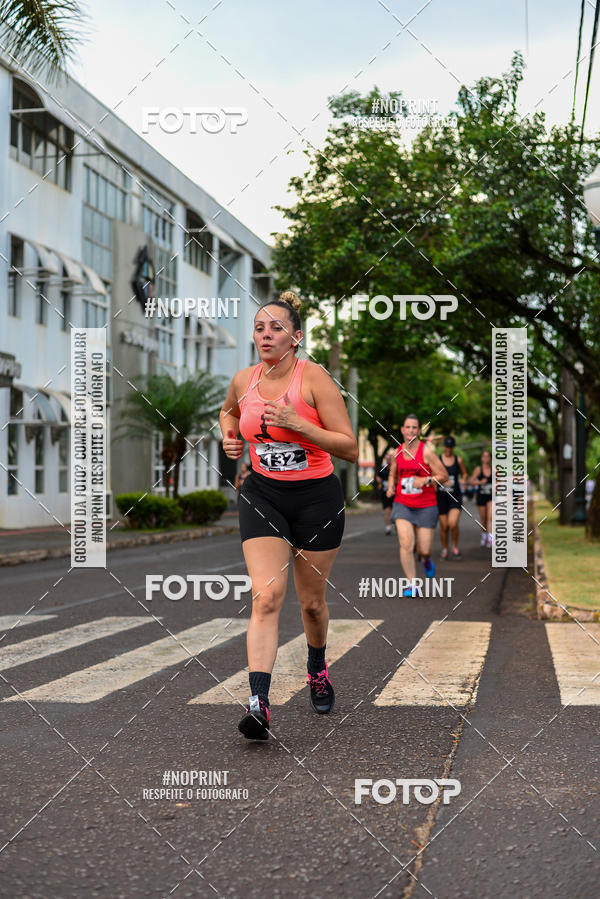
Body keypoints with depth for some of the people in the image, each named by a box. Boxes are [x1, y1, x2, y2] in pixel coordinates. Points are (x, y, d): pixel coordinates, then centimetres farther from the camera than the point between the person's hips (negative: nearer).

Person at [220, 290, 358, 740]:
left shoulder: (314, 378, -13)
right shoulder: (243, 381, 0)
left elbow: (350, 448, -14)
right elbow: (229, 411, 26)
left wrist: (296, 424, -24)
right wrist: (230, 436, 5)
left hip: (317, 499, -2)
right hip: (262, 495, 2)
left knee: (312, 602, 12)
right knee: (267, 596, -15)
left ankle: (317, 666, 43)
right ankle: (259, 702, -20)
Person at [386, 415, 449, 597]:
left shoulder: (426, 451, -8)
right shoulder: (398, 452, 5)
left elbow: (444, 476, -8)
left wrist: (425, 480, -23)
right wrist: (391, 487, 2)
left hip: (425, 507, -3)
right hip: (402, 505, 3)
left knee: (424, 550, -1)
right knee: (406, 544, -15)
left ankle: (427, 559, 37)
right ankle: (412, 584, -5)